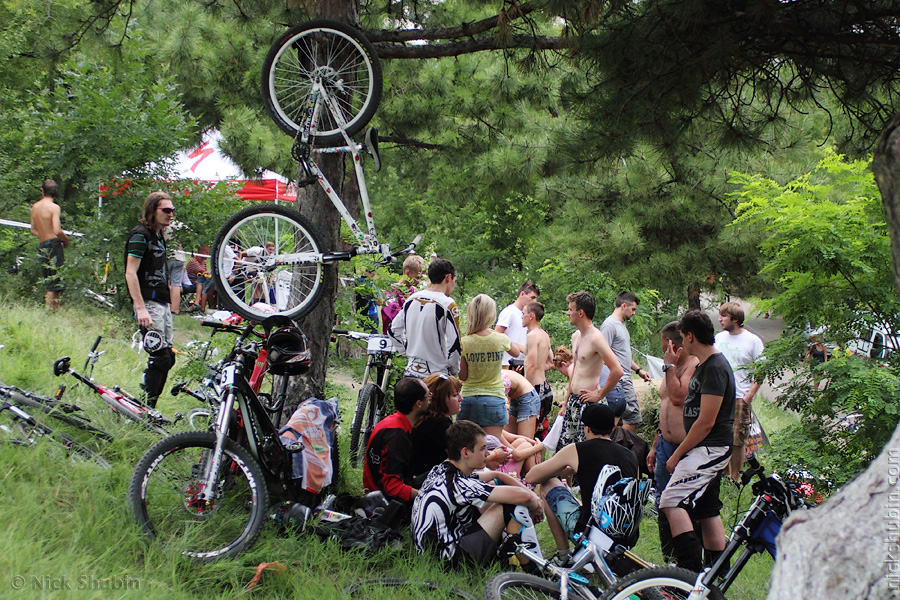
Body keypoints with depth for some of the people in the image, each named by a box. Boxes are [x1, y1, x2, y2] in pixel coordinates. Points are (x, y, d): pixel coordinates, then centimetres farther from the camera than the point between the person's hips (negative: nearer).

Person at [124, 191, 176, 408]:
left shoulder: (159, 237, 18)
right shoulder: (140, 235, -10)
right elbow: (130, 273, -16)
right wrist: (140, 308, -23)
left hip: (163, 304, 9)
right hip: (149, 303, -9)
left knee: (167, 358, 7)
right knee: (159, 358, -13)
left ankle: (148, 408, 13)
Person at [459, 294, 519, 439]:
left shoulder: (464, 343, -7)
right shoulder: (500, 340, -4)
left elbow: (463, 376, 0)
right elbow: (516, 352, 19)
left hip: (468, 398, 0)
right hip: (494, 398, 0)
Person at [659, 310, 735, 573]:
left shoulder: (715, 368, -17)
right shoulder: (702, 365, 15)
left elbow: (706, 421, -19)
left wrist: (677, 455, -14)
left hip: (711, 449, -11)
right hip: (708, 450, 11)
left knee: (672, 502, -20)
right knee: (708, 511, 13)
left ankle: (691, 572, -24)